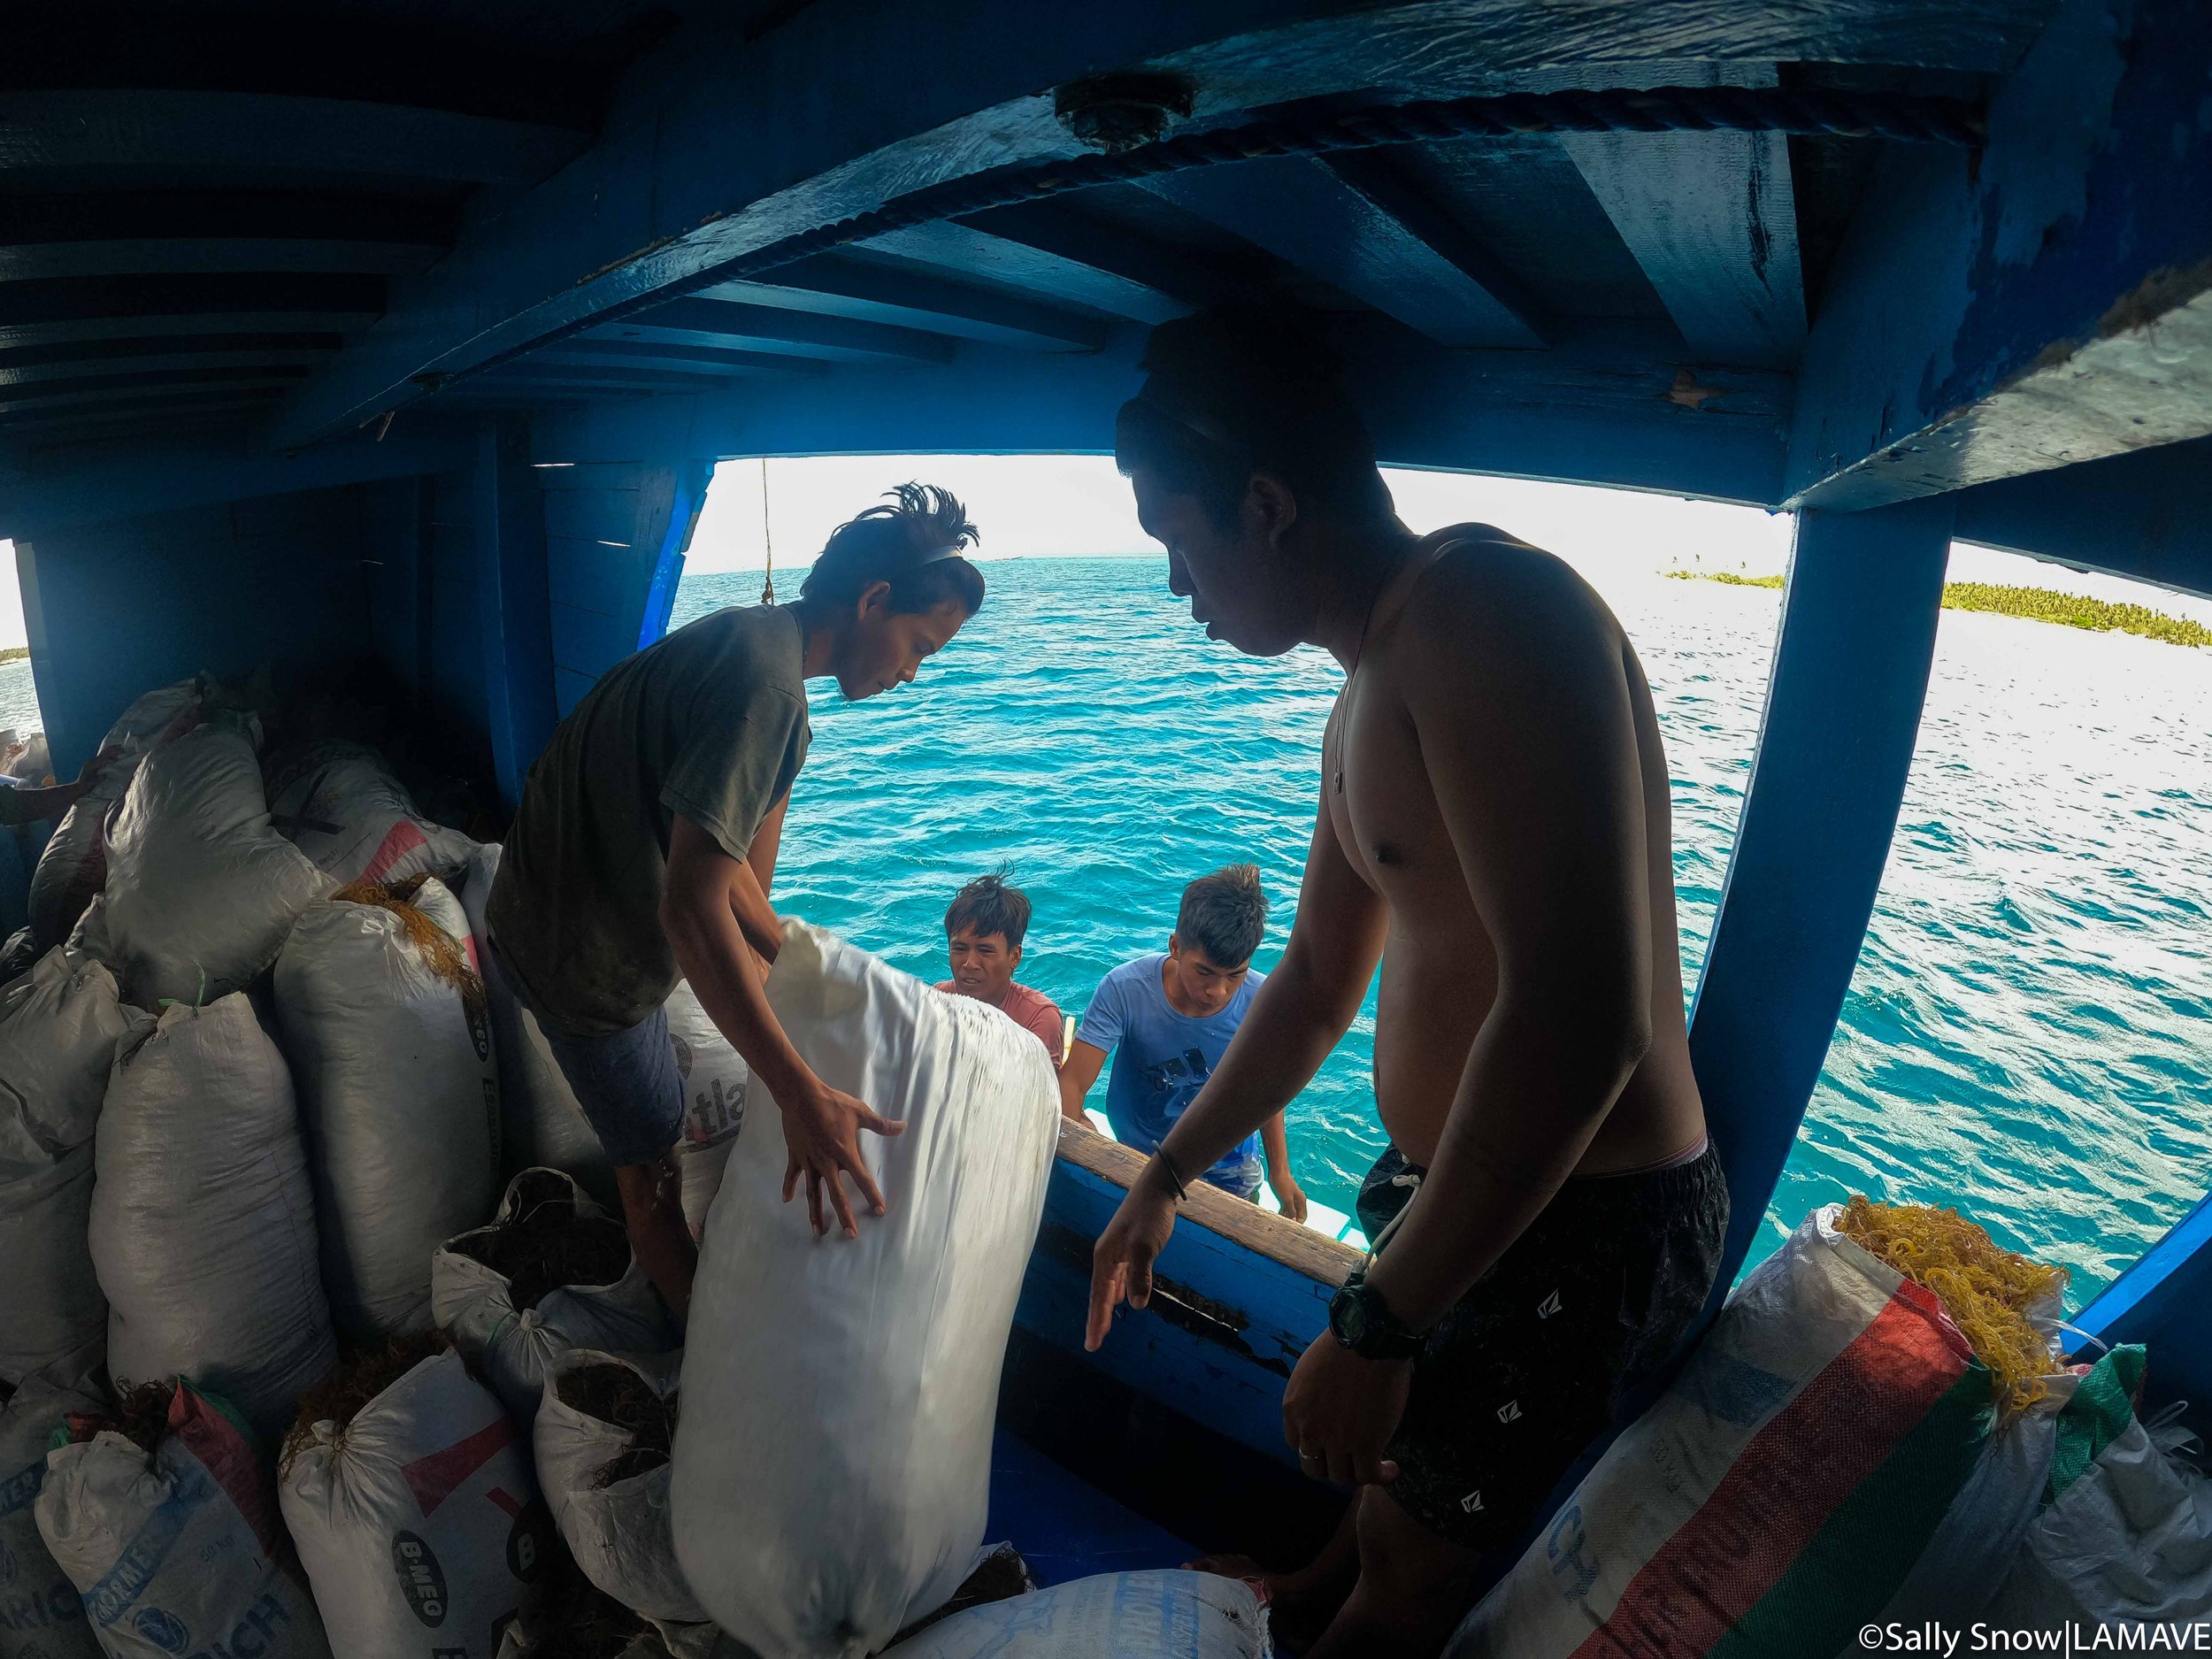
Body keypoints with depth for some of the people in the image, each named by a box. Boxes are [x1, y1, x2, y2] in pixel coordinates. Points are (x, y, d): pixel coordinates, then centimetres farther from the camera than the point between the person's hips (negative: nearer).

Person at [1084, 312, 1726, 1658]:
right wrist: (1167, 1178, 23)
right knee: (1386, 1467, 31)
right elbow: (1317, 986, 15)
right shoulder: (1366, 707, 8)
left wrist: (1375, 1327, -24)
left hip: (1578, 1230, -8)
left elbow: (1579, 1022, -33)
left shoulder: (1487, 610, -25)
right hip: (1451, 1192, 9)